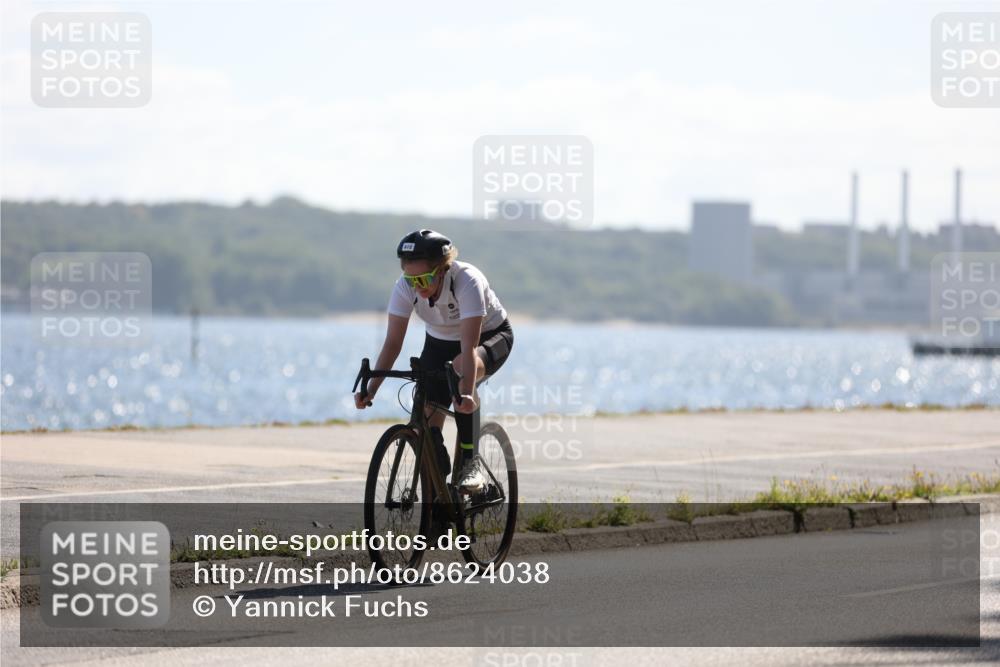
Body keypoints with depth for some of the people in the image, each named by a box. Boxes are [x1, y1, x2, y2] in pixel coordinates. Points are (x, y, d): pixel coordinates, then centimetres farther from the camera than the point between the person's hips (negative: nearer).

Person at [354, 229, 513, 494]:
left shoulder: (467, 281, -36)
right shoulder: (405, 287, -23)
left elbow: (469, 347, -43)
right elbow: (392, 342, -24)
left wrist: (467, 395, -56)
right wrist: (370, 390, -36)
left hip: (490, 336, -5)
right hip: (440, 341, 5)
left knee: (460, 368, -39)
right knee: (427, 420, -12)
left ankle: (470, 462, -27)